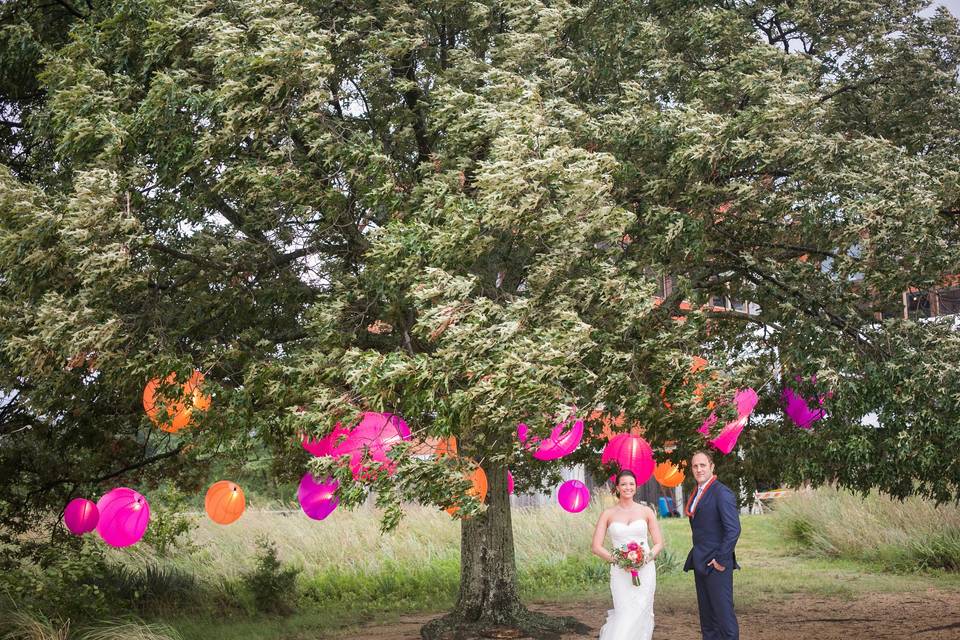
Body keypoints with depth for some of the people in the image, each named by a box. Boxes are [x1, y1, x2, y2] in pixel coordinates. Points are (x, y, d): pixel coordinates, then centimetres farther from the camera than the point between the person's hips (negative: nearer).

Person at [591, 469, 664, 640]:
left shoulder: (646, 512, 5)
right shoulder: (608, 514, 3)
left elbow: (659, 543, 7)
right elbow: (596, 547, 0)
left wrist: (647, 557, -12)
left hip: (645, 570, 1)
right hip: (620, 573, -1)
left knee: (640, 616, -2)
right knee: (624, 618, -8)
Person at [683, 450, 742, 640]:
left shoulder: (722, 493, -13)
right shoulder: (697, 493, 14)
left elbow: (733, 529, -19)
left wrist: (721, 560, -19)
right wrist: (696, 557, 13)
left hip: (716, 565, -9)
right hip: (700, 564, 9)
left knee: (724, 614, -7)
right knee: (706, 617, 13)